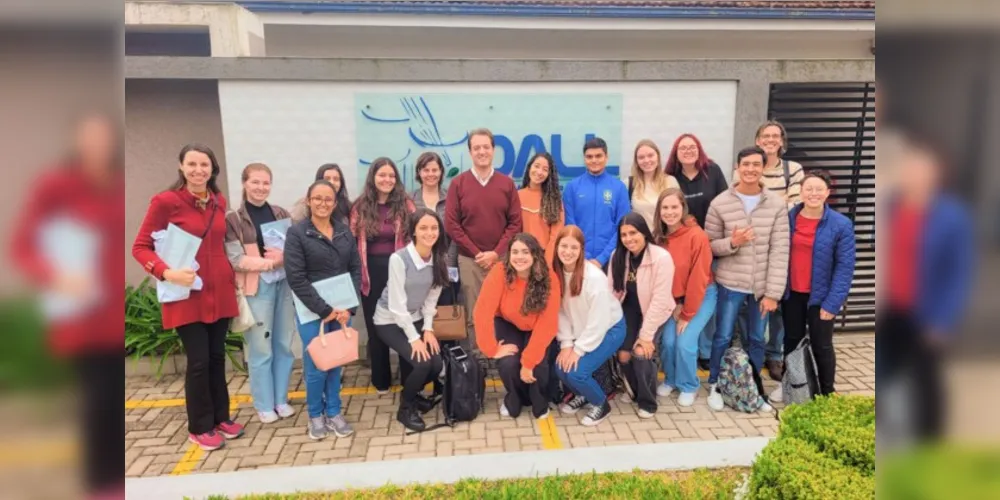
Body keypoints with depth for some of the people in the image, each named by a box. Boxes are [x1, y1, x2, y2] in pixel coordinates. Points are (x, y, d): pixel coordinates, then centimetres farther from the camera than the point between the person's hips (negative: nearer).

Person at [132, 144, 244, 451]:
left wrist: (231, 274, 7)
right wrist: (167, 272, -22)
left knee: (217, 357, 14)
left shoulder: (219, 202, 7)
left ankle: (221, 417, 28)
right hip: (187, 294, -5)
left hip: (220, 292, 5)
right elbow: (140, 247, -7)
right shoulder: (166, 201, -9)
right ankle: (200, 428, 18)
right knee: (198, 361, 1)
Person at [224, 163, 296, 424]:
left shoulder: (281, 214, 10)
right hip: (256, 288, -4)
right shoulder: (233, 219, -2)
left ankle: (281, 399, 25)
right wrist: (271, 261, -16)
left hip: (285, 284, 4)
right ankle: (264, 405, 17)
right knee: (261, 348, 2)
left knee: (284, 345, 10)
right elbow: (236, 260, -10)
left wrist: (285, 255, -13)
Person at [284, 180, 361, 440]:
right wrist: (324, 310, -15)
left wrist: (349, 307, -7)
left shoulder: (345, 231, 7)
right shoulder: (296, 233, -6)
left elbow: (355, 270, 6)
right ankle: (315, 415, 23)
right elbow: (296, 278, -12)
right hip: (312, 311, -3)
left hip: (341, 309, 4)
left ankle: (334, 412, 27)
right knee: (315, 365, 1)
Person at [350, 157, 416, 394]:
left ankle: (409, 379, 19)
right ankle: (381, 380, 26)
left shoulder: (405, 204, 0)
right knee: (375, 327, 11)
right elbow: (352, 241, 4)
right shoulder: (360, 206, 4)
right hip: (371, 273, 2)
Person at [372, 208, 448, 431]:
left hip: (416, 319, 6)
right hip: (390, 321, -6)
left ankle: (412, 393, 23)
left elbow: (431, 298, 0)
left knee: (437, 364, -9)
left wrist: (428, 329, -7)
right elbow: (397, 305, -23)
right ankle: (405, 408, 6)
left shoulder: (440, 258, -7)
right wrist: (414, 338, -20)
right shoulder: (399, 259, -26)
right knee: (422, 363, -21)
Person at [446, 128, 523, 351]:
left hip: (501, 259, 1)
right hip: (469, 260, -1)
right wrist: (476, 253, -8)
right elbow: (451, 224, -3)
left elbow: (515, 223, 2)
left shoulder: (507, 183, 6)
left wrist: (496, 253, -9)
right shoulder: (458, 183, 2)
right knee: (474, 315, 3)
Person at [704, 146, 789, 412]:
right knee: (723, 337, 7)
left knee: (757, 340, 13)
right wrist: (731, 242, -23)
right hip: (730, 284, -1)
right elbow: (708, 245, -1)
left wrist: (773, 292, -9)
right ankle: (715, 385, 27)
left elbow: (780, 251, -6)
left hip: (763, 286, 2)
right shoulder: (720, 204, -6)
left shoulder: (777, 204, -3)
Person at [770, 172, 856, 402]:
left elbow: (845, 267, -12)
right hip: (791, 293, 3)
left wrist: (833, 302, -16)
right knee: (791, 341, 18)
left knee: (821, 345, 8)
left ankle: (827, 394, 26)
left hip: (820, 296, -3)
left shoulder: (841, 225, -12)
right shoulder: (788, 218, -4)